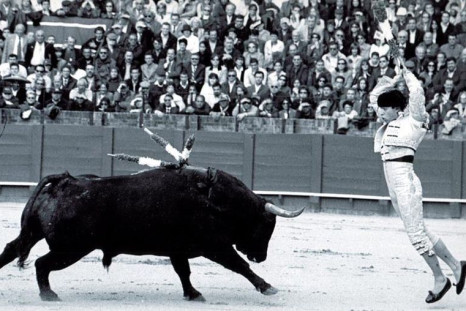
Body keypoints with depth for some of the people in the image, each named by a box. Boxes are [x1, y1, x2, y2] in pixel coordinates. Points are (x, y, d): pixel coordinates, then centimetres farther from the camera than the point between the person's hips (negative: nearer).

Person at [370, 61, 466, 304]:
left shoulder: (411, 120, -5)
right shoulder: (389, 123, 15)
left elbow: (417, 92, -16)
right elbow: (375, 95, 26)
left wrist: (406, 73, -2)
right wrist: (394, 80, 14)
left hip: (406, 183, -8)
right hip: (393, 186, 8)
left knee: (417, 234, -9)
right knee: (418, 233, 7)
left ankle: (439, 279, 0)